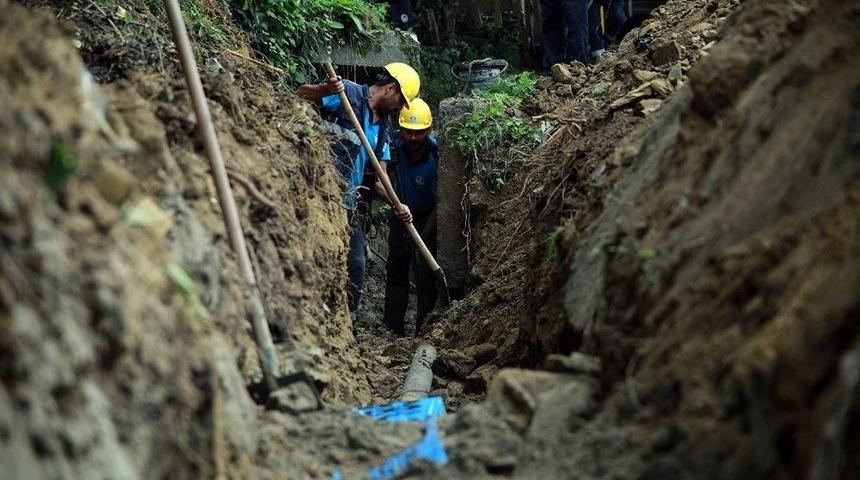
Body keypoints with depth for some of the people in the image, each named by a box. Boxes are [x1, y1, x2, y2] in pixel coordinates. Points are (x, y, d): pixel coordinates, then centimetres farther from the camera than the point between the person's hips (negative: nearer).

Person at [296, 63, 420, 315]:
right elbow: (298, 96, -17)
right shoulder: (348, 93, -7)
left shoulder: (383, 124, 17)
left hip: (346, 203, 9)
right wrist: (324, 91, -37)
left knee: (356, 266, 12)